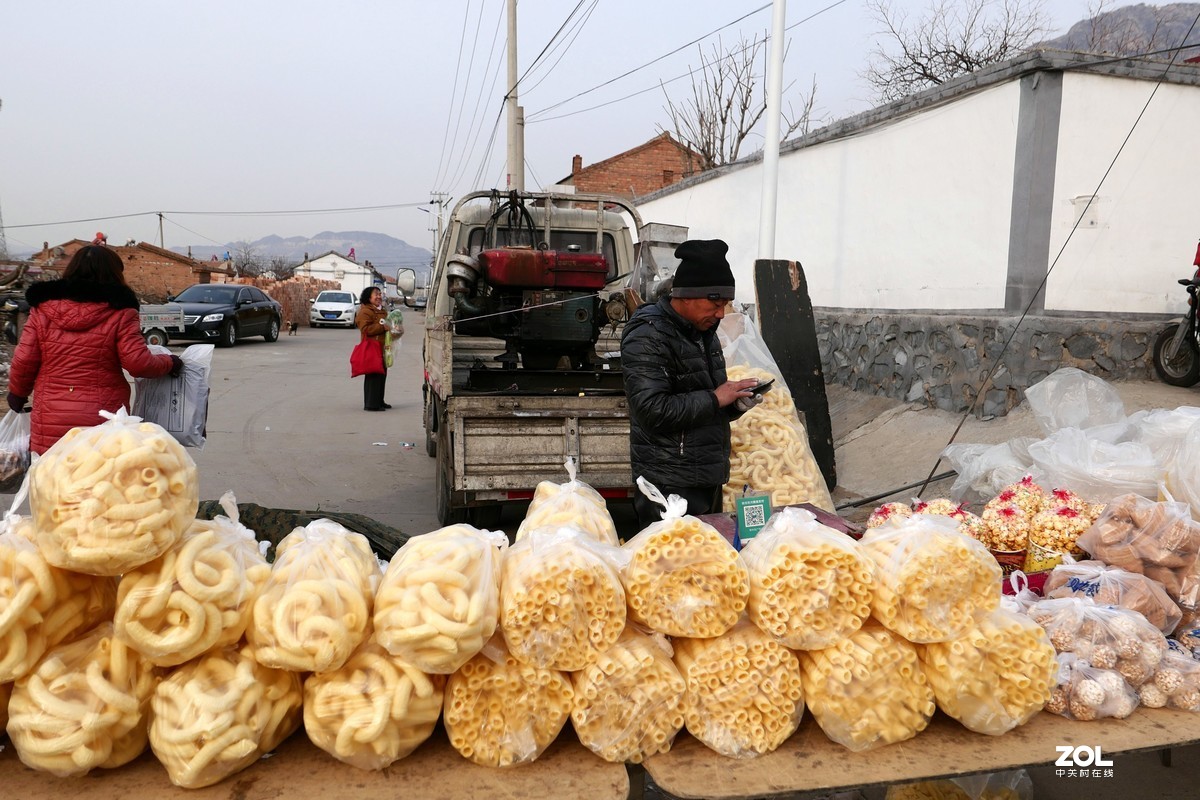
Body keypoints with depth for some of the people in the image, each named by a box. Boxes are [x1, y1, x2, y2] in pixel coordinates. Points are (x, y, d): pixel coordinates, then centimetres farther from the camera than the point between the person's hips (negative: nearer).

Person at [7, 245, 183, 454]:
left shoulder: (43, 309, 5)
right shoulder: (119, 313, -4)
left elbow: (24, 361, 5)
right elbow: (138, 363, -9)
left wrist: (17, 393, 23)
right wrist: (169, 363, 9)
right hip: (103, 423, -2)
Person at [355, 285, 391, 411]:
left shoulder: (382, 311, 22)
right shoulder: (365, 311, -9)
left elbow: (386, 324, 35)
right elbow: (366, 329, -21)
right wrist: (383, 327, -23)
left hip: (382, 348, 10)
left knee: (382, 375, 13)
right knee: (373, 376, -9)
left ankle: (379, 401, 22)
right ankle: (371, 404, -7)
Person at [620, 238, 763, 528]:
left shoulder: (704, 331, 15)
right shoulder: (648, 337, -14)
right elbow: (653, 411, -24)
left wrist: (735, 404, 4)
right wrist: (714, 398, -18)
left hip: (709, 480, 9)